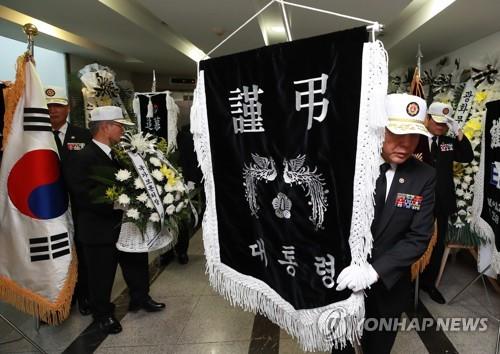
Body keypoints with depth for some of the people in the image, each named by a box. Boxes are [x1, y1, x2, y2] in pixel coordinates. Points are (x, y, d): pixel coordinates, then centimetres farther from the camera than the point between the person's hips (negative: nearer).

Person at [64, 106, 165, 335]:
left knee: (137, 263, 21)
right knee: (102, 275, 12)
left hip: (126, 224, 7)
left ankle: (140, 298, 43)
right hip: (100, 230, -7)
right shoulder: (83, 158, -17)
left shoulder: (117, 153, 3)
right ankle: (102, 313, 34)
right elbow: (88, 198, -23)